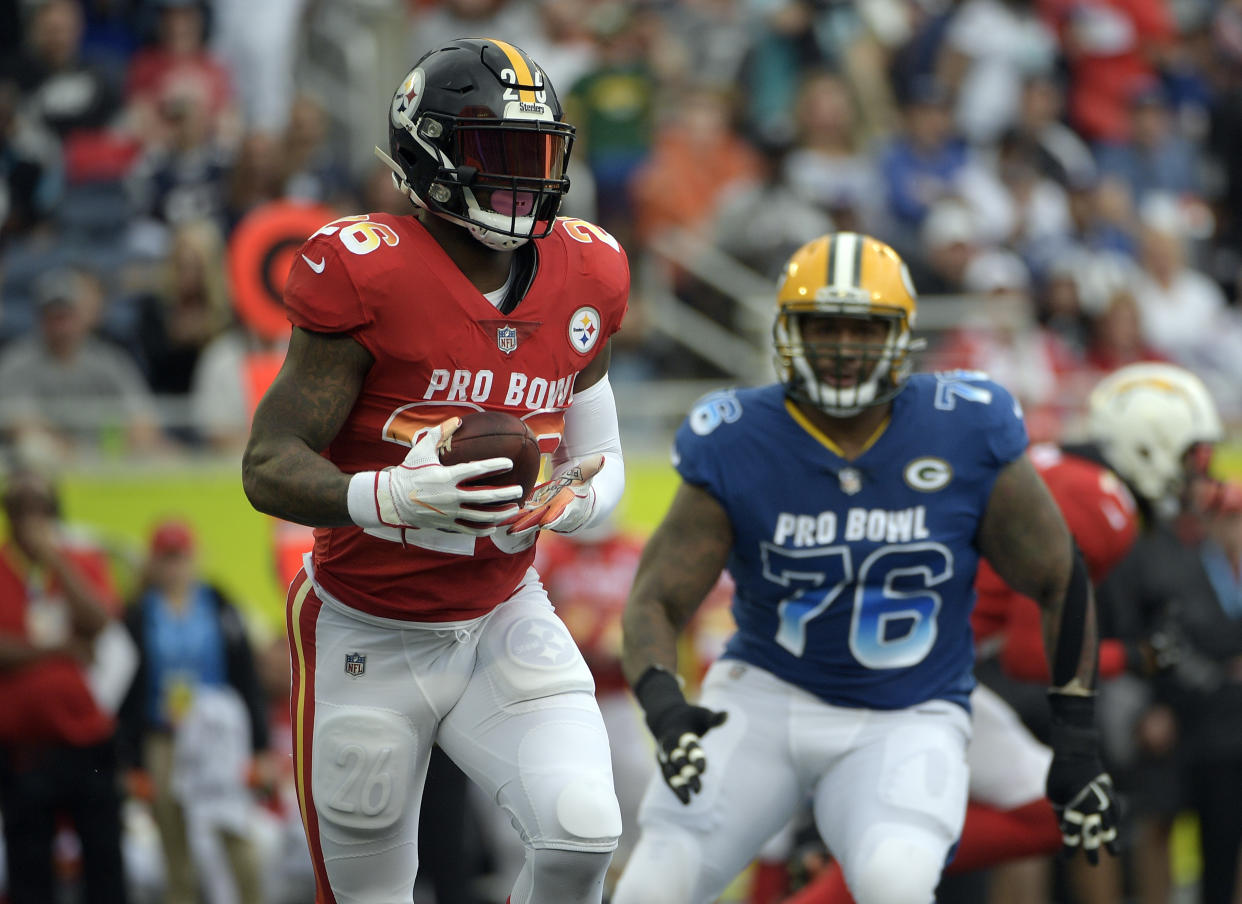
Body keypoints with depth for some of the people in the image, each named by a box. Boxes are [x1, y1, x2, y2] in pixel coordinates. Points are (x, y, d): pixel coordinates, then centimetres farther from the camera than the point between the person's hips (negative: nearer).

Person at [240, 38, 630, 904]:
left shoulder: (583, 279, -3)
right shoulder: (368, 275, -19)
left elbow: (600, 458, 10)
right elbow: (270, 467, -19)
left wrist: (584, 497, -16)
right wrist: (386, 497, -39)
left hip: (504, 622, 3)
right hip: (369, 638, -3)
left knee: (583, 833, -18)